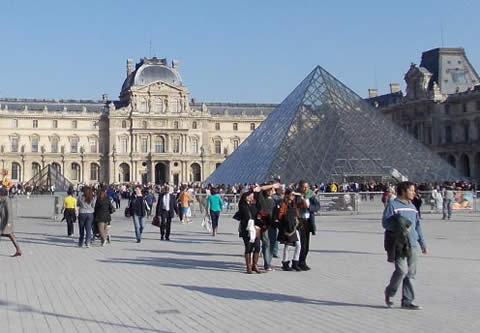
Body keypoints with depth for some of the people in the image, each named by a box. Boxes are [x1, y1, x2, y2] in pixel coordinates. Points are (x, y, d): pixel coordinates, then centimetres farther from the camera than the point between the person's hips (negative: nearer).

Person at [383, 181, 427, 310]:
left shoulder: (412, 207, 17)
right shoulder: (392, 205, -3)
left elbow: (418, 226, 21)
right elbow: (385, 223, -8)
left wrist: (423, 244, 19)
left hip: (412, 245, 7)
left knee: (411, 273, 5)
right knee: (402, 270, -14)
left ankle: (407, 301, 12)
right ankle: (389, 292, 11)